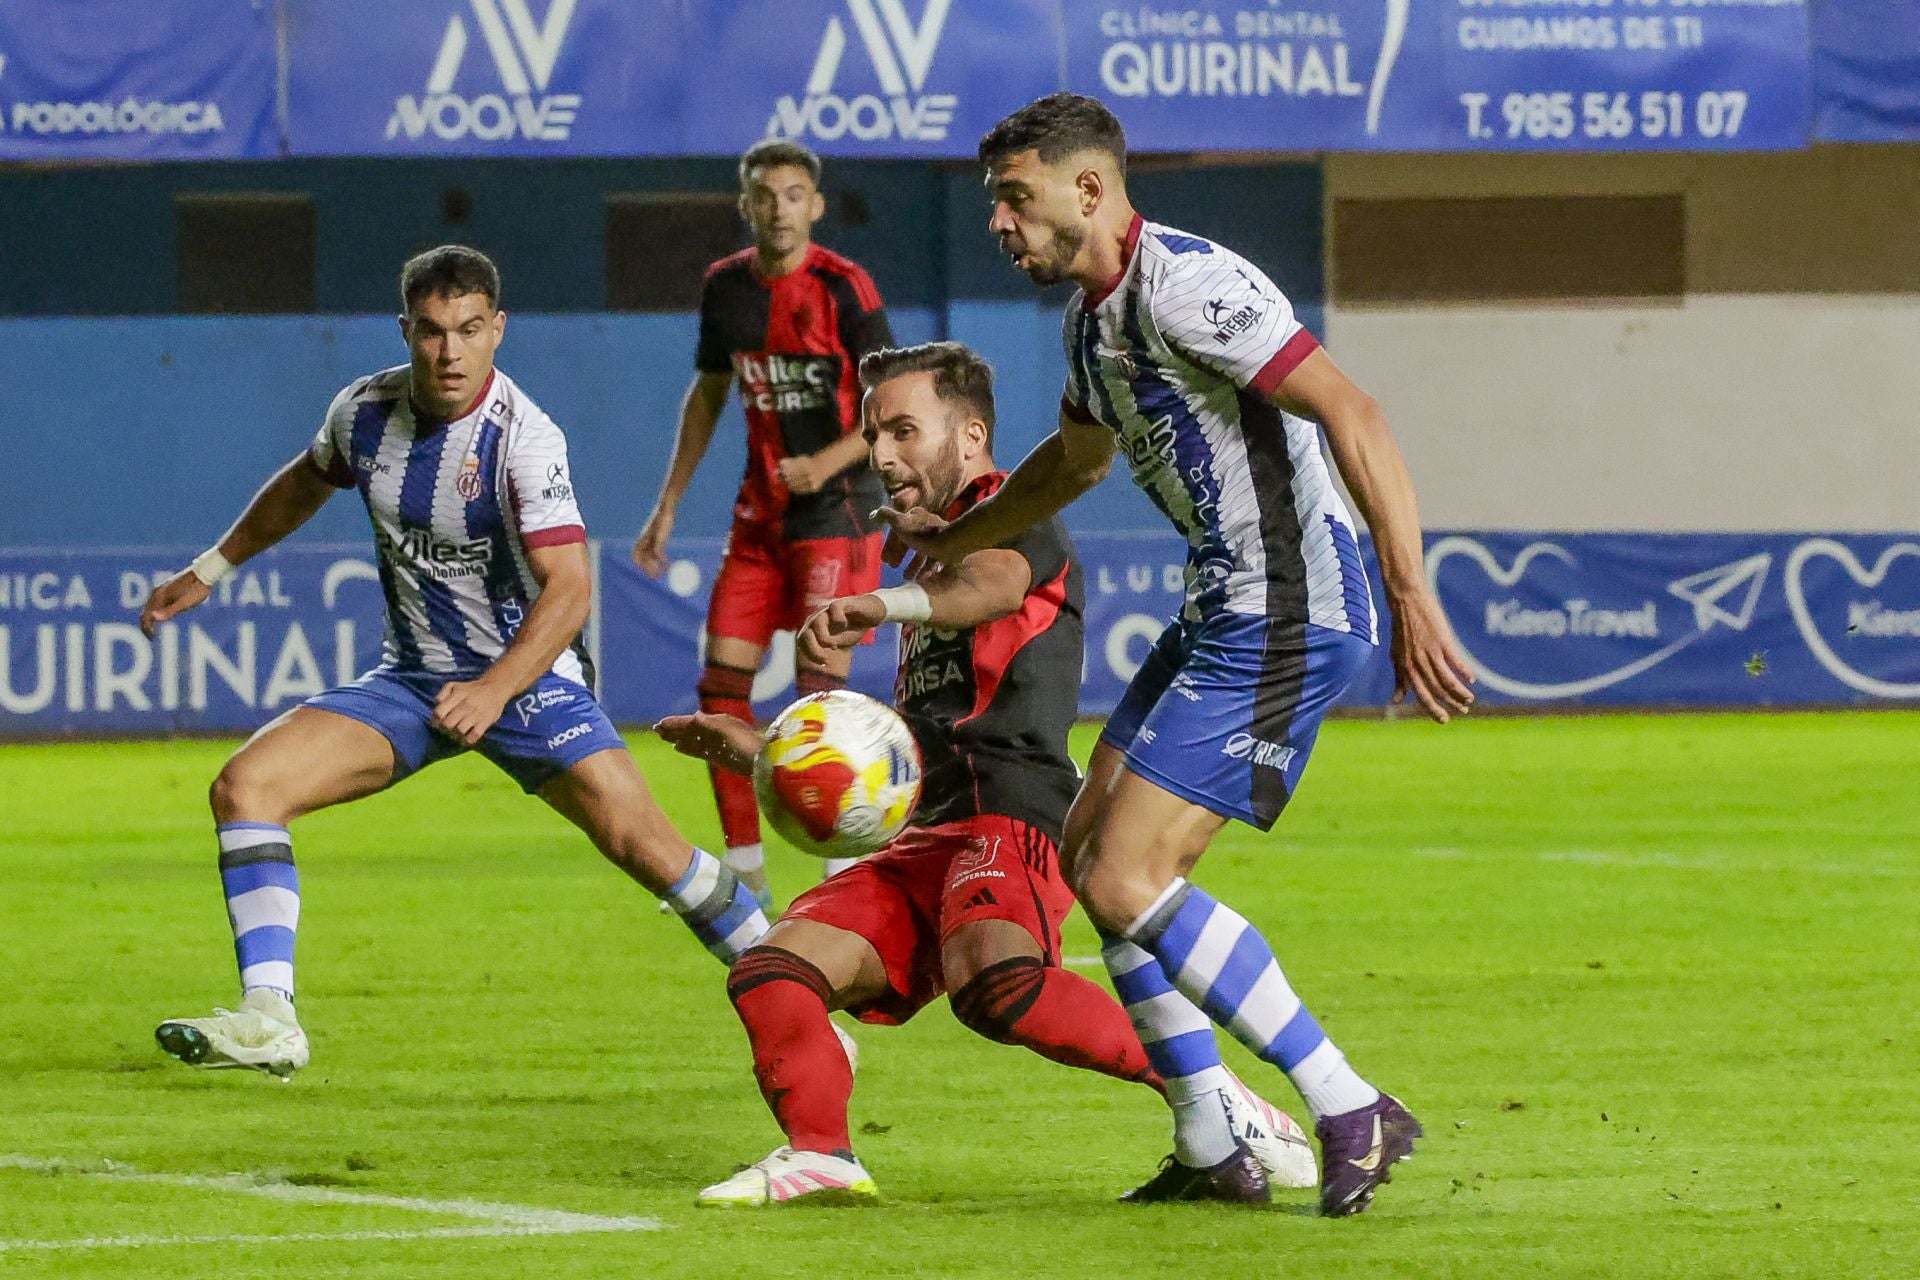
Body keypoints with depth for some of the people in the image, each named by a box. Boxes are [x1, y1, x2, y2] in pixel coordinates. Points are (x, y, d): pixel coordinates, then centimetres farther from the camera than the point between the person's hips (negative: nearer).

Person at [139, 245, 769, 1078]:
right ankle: (267, 1020, -17)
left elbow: (568, 586, -27)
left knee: (641, 843, -18)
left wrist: (495, 691, -37)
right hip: (410, 680, 5)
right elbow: (306, 483, 20)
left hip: (527, 673, -5)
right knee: (246, 784, -14)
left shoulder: (524, 437, -20)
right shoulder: (365, 411, -3)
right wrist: (210, 570, 25)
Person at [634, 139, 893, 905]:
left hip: (836, 512, -6)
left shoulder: (843, 288, -12)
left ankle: (847, 876, -4)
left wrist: (829, 461, -26)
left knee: (819, 686, -12)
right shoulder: (725, 287, 6)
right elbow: (708, 394, 19)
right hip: (760, 513, 6)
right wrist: (669, 504, 18)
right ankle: (744, 871, 12)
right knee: (722, 681, 2)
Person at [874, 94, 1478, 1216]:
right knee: (1089, 858, 12)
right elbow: (1077, 458, 36)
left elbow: (1354, 418, -26)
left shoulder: (1184, 284, -18)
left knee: (1126, 882, -12)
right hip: (1222, 610, 10)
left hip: (1286, 618, -10)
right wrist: (952, 539, 48)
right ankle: (1210, 1147, 17)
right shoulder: (1093, 317, 14)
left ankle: (1351, 1112, -7)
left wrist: (1415, 600, -33)